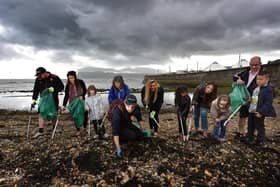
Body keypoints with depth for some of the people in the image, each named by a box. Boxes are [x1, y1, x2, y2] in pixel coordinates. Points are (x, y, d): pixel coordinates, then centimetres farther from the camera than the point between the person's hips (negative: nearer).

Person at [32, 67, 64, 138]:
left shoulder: (55, 78, -12)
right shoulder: (38, 79, -1)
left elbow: (61, 87, -8)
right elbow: (36, 90, 4)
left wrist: (53, 89, -23)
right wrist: (34, 100, 0)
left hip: (53, 99, -3)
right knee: (41, 114, -5)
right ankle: (40, 131, 1)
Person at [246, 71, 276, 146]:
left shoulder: (268, 89, -18)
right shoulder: (256, 88, 6)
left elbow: (268, 103, -22)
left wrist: (261, 112, -24)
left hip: (259, 113, -8)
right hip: (251, 111, 8)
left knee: (259, 127, 8)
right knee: (250, 126, 20)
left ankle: (260, 141, 26)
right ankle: (249, 138, 35)